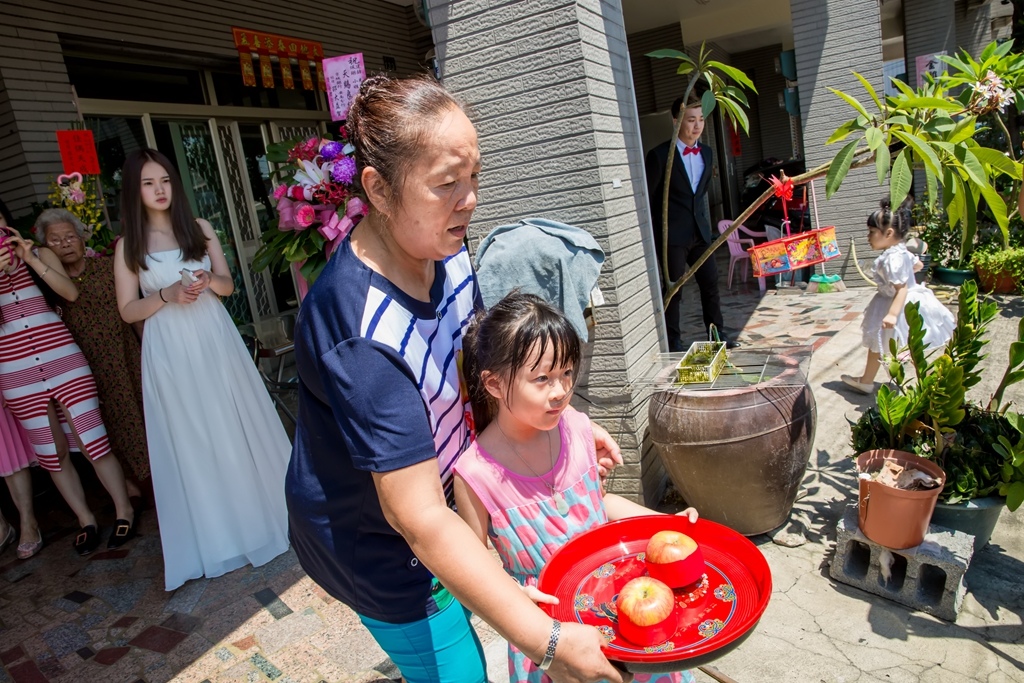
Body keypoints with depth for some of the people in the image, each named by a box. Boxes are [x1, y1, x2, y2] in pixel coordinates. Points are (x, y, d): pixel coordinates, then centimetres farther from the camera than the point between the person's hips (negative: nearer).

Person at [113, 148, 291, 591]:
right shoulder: (129, 245, 0)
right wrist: (167, 295, -16)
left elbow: (228, 285, 8)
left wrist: (209, 280, -14)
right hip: (169, 351, -1)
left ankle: (256, 513, 26)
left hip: (215, 339, 2)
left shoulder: (199, 228, 5)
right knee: (190, 441, 6)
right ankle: (213, 533, 22)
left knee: (236, 428, 8)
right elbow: (128, 311, 0)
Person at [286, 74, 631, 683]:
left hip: (441, 482, 7)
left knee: (457, 613, 27)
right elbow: (419, 520, -36)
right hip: (376, 539, -7)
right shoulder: (363, 333, -38)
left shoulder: (439, 246, -13)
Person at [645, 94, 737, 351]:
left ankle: (718, 334, 22)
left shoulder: (706, 152, 10)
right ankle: (673, 342, 11)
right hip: (672, 235, -6)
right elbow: (647, 199, -7)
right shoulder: (659, 155, -10)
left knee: (711, 284, 8)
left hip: (699, 232, 6)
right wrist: (650, 238, -8)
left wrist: (705, 223, 16)